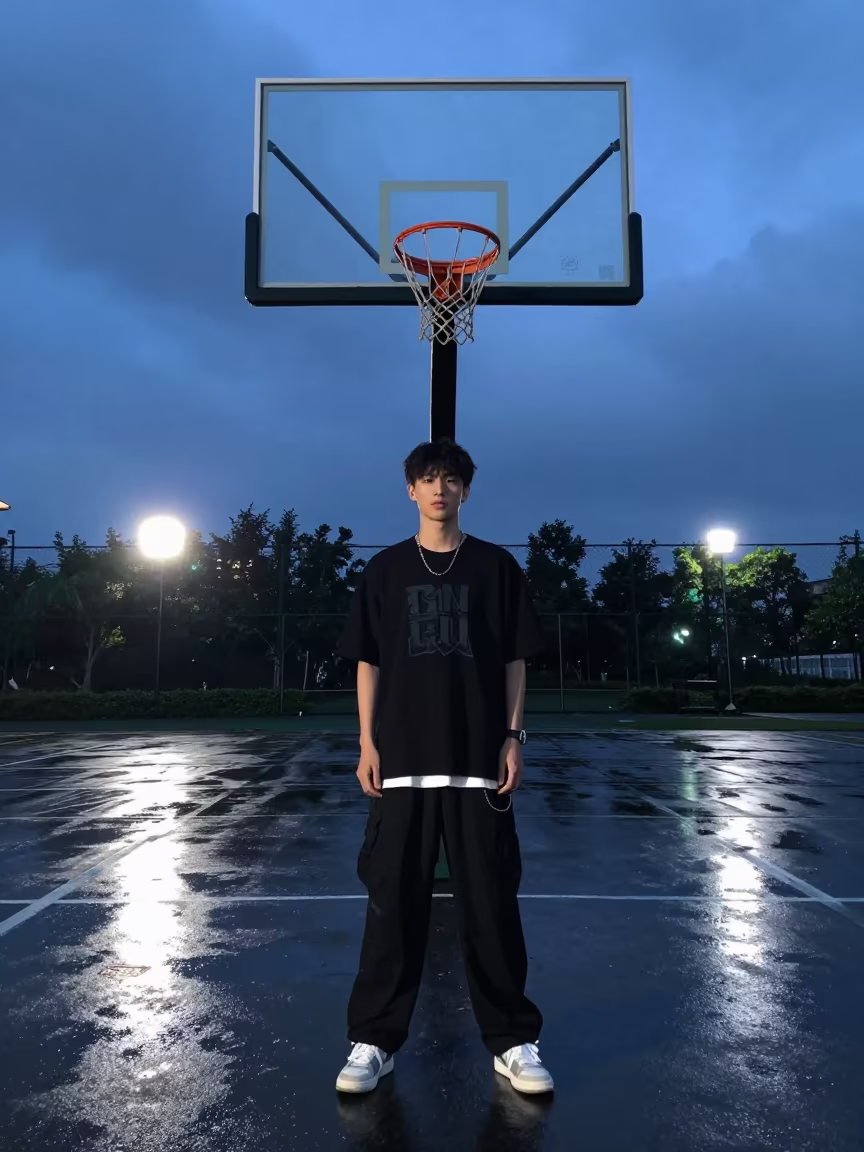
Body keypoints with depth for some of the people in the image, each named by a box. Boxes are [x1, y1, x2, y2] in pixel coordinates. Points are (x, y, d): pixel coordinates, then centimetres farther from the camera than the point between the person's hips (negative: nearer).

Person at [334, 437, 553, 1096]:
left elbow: (515, 660, 6)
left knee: (491, 902, 5)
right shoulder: (385, 570, 7)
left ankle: (513, 1041, 20)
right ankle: (374, 1041, 20)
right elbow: (368, 662, 7)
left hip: (479, 757, 0)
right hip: (402, 758, 1)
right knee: (392, 900, 6)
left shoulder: (497, 566, 5)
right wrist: (367, 743, 0)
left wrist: (513, 737, -2)